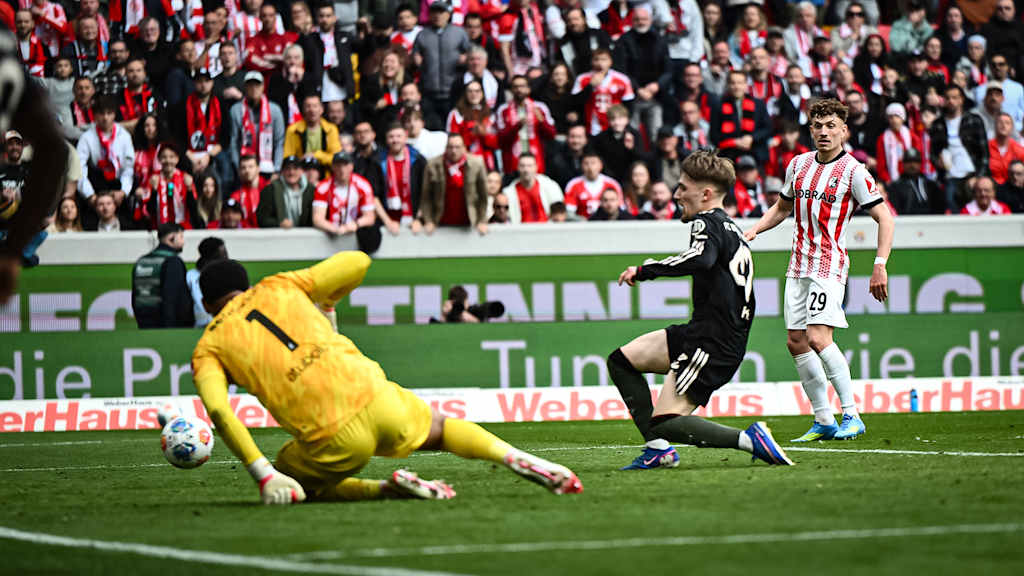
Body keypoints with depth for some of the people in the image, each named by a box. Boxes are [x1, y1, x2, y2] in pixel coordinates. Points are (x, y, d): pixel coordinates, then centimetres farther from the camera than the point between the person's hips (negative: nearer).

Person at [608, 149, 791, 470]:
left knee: (665, 423, -14)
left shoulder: (707, 224, -10)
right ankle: (657, 450, 7)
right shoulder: (733, 230, 20)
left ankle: (748, 439, -16)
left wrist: (645, 271, -24)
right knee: (622, 360, 13)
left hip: (712, 344, -10)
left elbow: (701, 259, -32)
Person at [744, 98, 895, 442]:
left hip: (829, 265, -7)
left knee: (818, 337, -20)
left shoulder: (853, 171, -9)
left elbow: (885, 218, -10)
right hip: (798, 266, 7)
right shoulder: (799, 164, 11)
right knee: (796, 342, 3)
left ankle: (851, 415, -16)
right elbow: (783, 208, 27)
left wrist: (880, 266, -18)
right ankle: (824, 421, 10)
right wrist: (752, 232, 12)